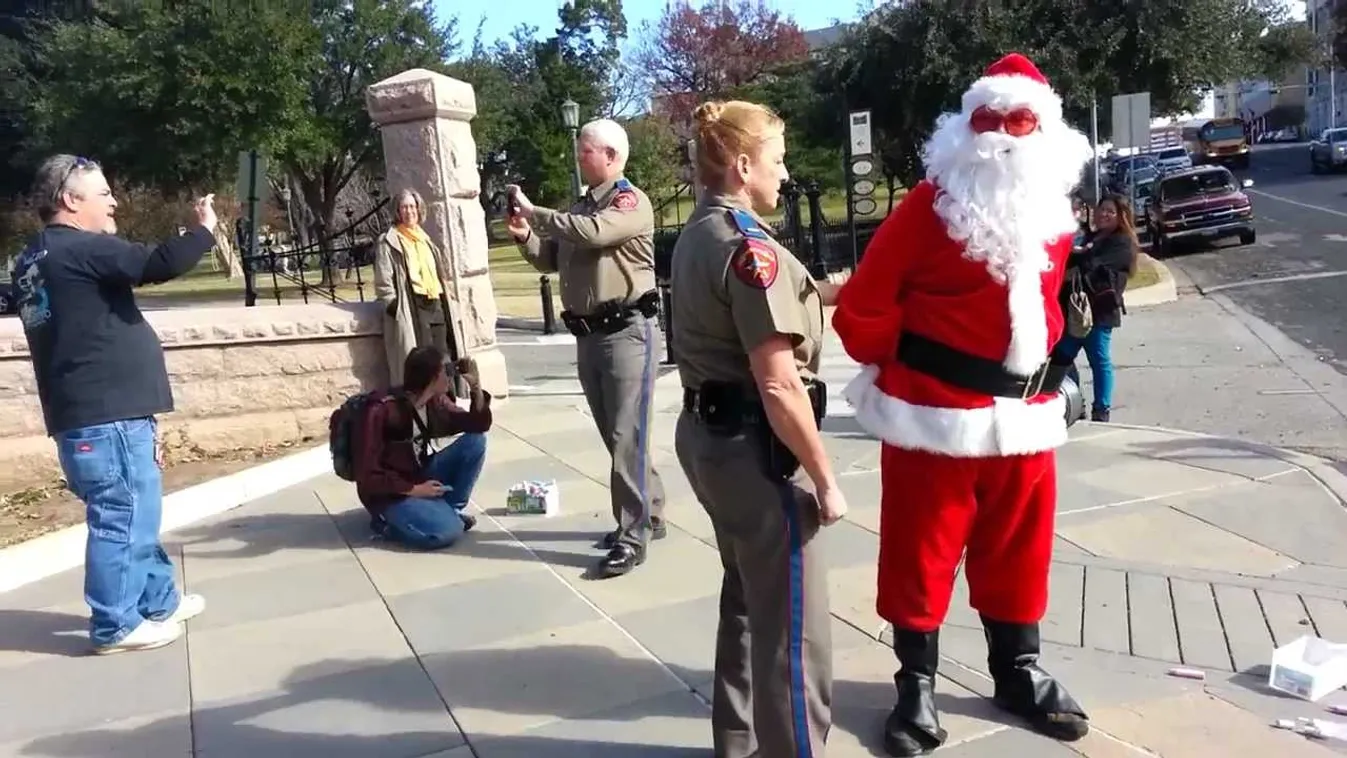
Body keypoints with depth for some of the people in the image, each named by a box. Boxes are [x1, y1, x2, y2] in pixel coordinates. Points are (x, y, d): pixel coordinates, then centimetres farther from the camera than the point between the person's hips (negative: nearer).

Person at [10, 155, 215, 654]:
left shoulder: (35, 260, 17)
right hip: (107, 413, -10)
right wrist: (204, 228, -9)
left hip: (83, 411, 10)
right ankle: (115, 625, 8)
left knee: (134, 513, 19)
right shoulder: (82, 249, -15)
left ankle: (159, 600, 30)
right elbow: (160, 265, -24)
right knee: (123, 517, -2)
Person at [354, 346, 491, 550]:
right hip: (387, 493, -7)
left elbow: (479, 426, 3)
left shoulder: (436, 403, -3)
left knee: (475, 441, -7)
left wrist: (476, 387, -12)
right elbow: (367, 476, -21)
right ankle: (386, 522, -4)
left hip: (420, 478, 7)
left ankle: (449, 509, 2)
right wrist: (414, 490, -21)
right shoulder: (382, 412, -24)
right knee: (447, 530, -29)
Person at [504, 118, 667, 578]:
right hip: (588, 335, 8)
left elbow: (591, 233, -26)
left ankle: (632, 537, 0)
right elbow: (552, 261, 20)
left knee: (626, 437, -6)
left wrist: (533, 211, -17)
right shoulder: (580, 207, 16)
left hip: (626, 332, -8)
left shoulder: (631, 202, -8)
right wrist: (525, 236, 0)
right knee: (615, 436, 15)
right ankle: (649, 515, 29)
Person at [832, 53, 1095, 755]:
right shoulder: (927, 208, -11)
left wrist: (1053, 369, 16)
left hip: (1025, 419, 6)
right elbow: (858, 313, -10)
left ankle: (1018, 673, 37)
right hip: (935, 418, -5)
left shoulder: (1053, 214, 7)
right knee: (920, 557, 6)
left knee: (1017, 554, 18)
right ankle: (916, 687, 23)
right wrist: (912, 363, -4)